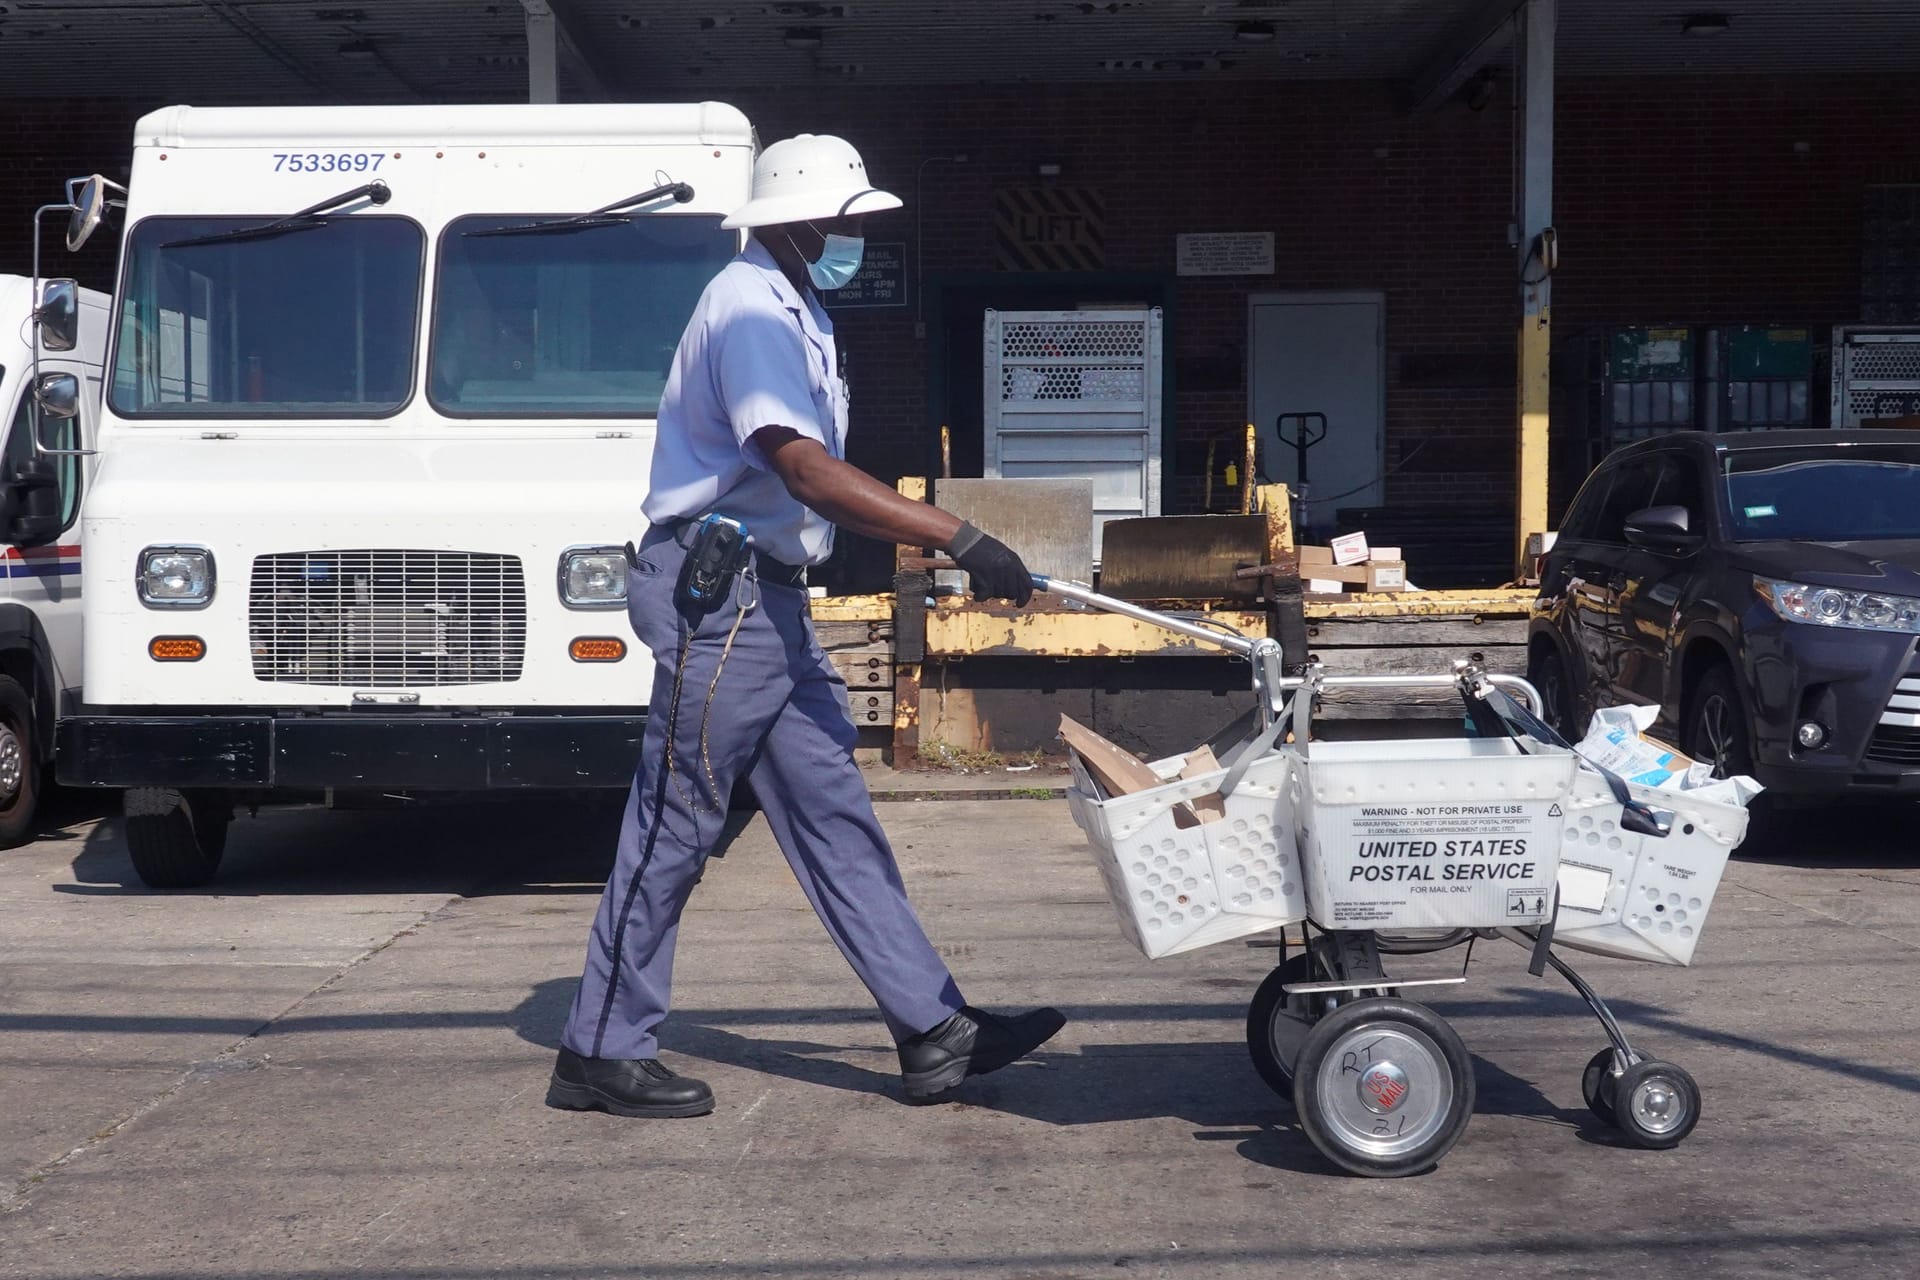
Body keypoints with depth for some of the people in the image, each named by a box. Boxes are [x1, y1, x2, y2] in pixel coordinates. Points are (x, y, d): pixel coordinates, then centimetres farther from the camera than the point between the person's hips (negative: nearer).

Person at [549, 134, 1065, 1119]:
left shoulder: (792, 312, 18)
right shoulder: (752, 309, -15)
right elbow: (806, 471, -29)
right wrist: (959, 539, -33)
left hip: (768, 600, 10)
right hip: (719, 594, -10)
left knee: (833, 814, 9)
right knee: (673, 825, -3)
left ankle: (934, 1032, 12)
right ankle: (599, 1054, 8)